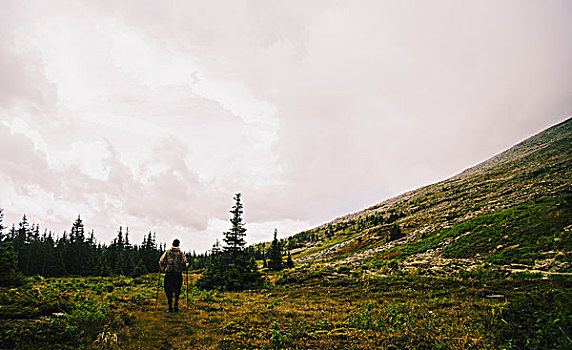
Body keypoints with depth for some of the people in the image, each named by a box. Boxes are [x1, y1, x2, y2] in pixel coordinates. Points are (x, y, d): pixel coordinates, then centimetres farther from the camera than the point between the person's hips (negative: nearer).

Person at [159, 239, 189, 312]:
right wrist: (187, 265, 13)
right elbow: (184, 263, -8)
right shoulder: (180, 253, 0)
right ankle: (176, 304, 6)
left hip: (168, 273, 0)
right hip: (178, 274, 0)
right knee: (177, 290, 17)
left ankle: (170, 307, 3)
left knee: (169, 291, 6)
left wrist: (164, 268, 17)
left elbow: (161, 261, 1)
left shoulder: (167, 252, 4)